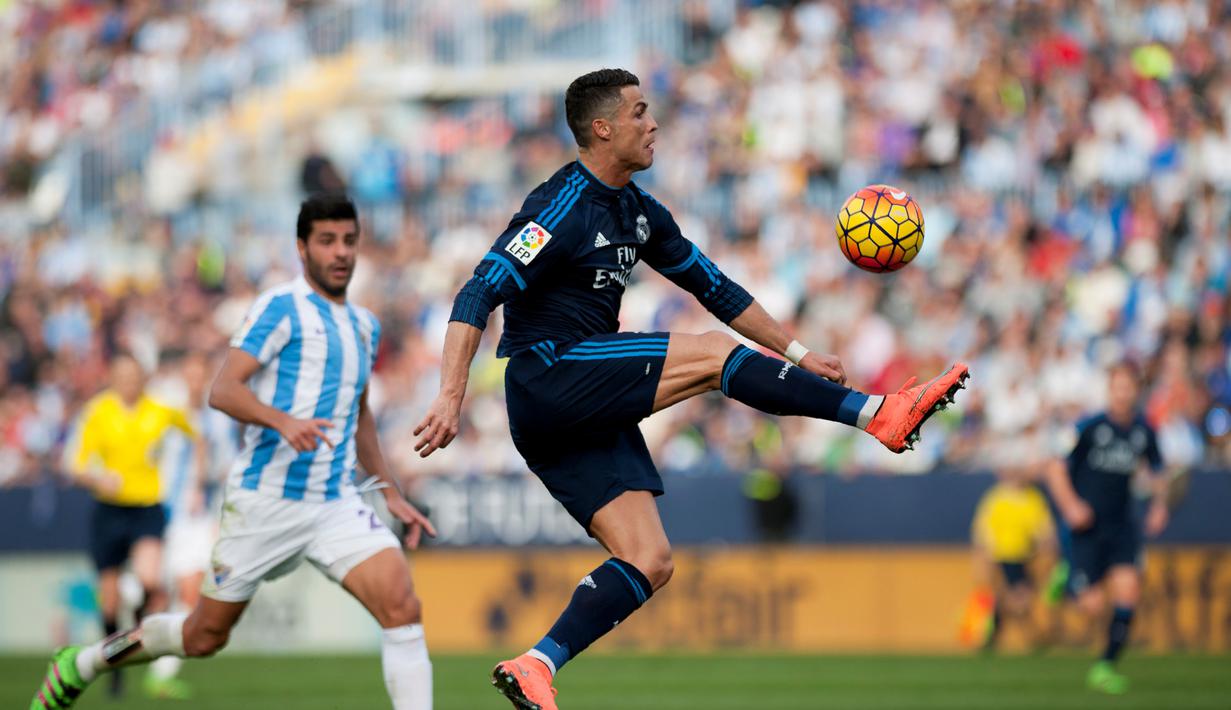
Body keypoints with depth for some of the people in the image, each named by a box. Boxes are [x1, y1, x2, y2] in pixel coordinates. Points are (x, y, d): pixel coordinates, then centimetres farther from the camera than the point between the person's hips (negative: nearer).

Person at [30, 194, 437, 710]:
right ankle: (78, 666, 30)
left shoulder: (364, 326, 15)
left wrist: (390, 494, 27)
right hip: (265, 501, -5)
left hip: (336, 507, 5)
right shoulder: (283, 308, -9)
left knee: (401, 604, -19)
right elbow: (223, 390, -19)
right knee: (205, 636, 7)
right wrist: (284, 421, -35)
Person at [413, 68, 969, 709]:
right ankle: (880, 415, -15)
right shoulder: (563, 208, -12)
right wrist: (452, 396, -30)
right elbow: (479, 295, -19)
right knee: (713, 355, -16)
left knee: (649, 561, -2)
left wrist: (796, 354, 23)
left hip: (590, 409, 9)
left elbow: (713, 288, 25)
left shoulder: (638, 211, 15)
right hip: (548, 375, -9)